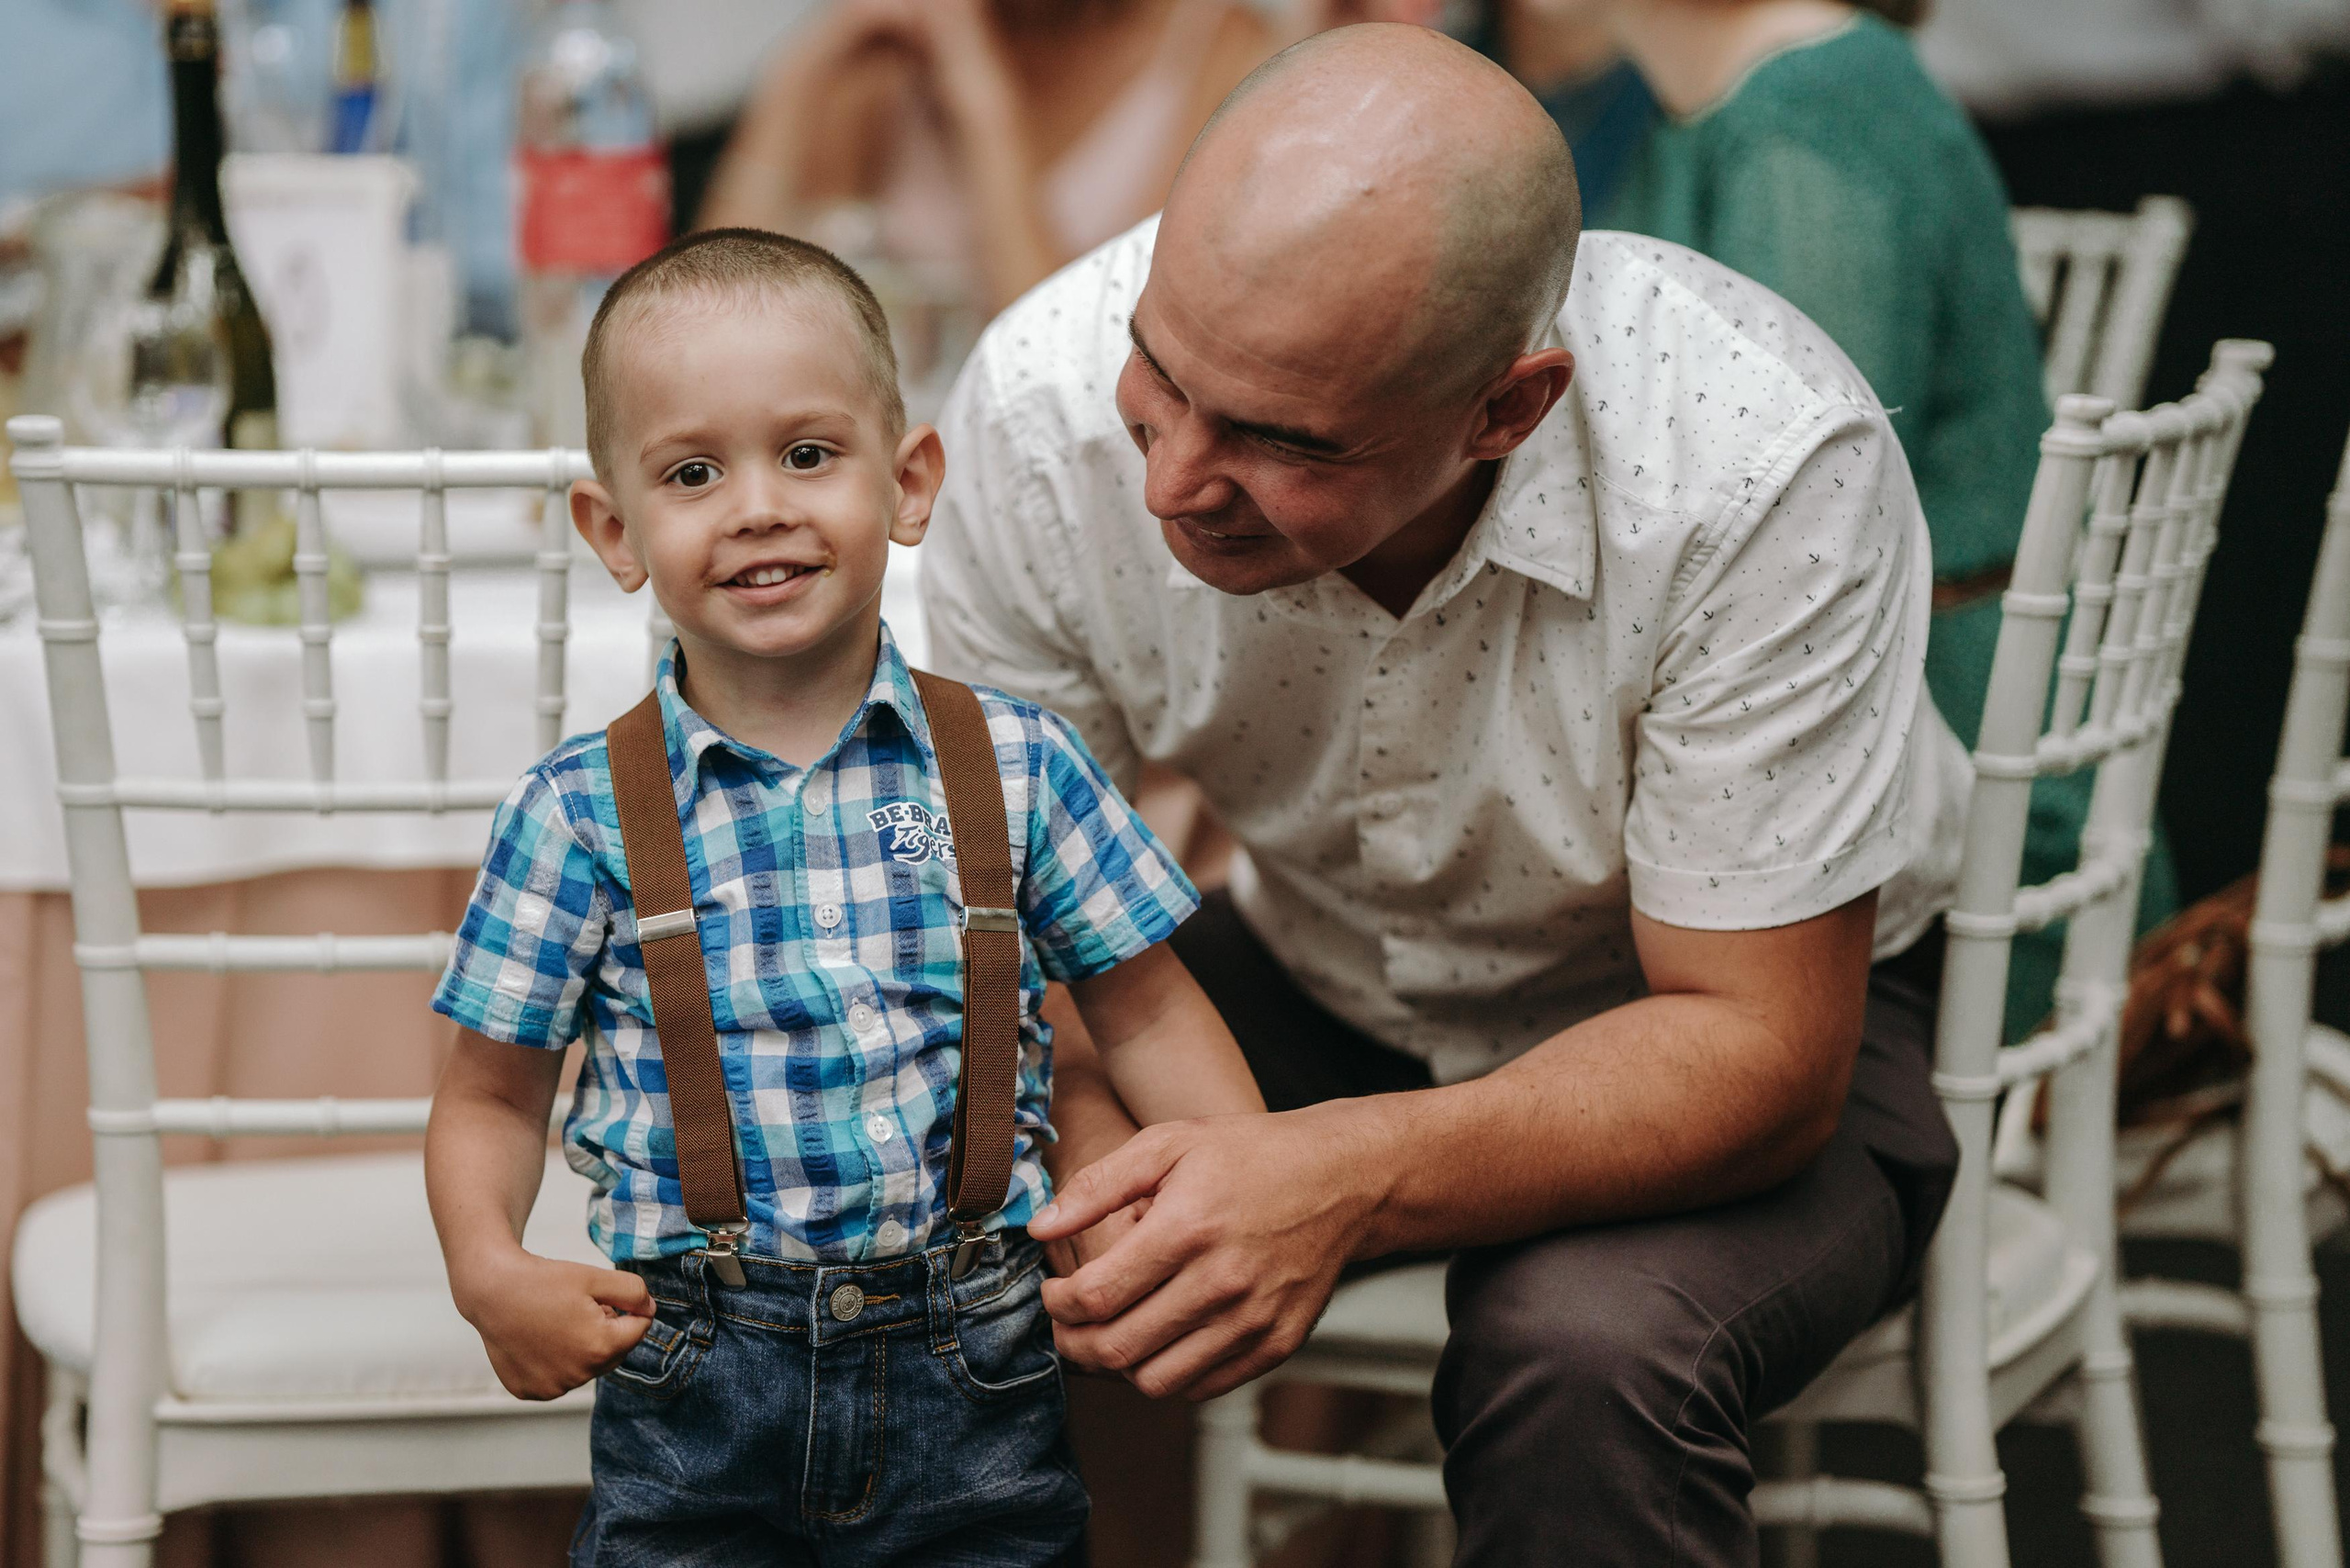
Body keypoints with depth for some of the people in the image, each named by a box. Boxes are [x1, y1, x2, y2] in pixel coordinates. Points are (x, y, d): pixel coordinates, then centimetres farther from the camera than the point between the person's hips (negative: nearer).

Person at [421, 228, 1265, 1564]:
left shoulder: (1018, 766, 2)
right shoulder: (583, 813, -1)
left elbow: (1146, 1015, 9)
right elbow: (495, 1096, 6)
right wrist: (491, 1274, -11)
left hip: (973, 1368, 1)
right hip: (690, 1388, -1)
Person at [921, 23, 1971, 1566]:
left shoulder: (1761, 466, -34)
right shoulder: (1050, 396, -24)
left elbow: (1756, 1053, -28)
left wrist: (1342, 1180, -43)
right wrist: (1092, 1165, -33)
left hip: (1727, 1015, -3)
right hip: (1311, 982, 4)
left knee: (1585, 1353, -35)